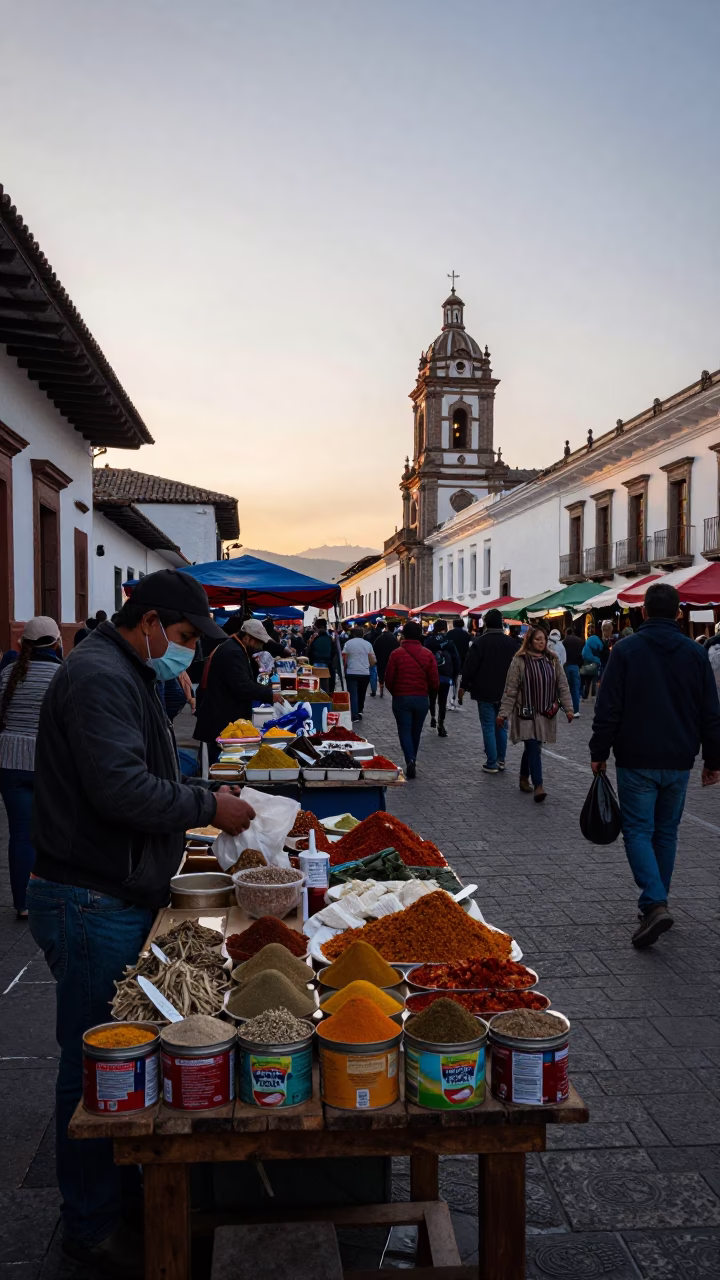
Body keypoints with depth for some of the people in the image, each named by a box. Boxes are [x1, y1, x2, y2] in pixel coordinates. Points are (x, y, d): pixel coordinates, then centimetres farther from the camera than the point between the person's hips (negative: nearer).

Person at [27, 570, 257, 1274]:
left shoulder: (125, 674, 16)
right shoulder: (99, 676, -19)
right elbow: (120, 788, -28)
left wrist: (201, 798, 11)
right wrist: (208, 806, -17)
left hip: (118, 895, 10)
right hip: (91, 904, -10)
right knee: (94, 1064, 4)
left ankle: (125, 1189, 34)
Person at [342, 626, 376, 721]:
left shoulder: (348, 643, -3)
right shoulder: (368, 644, 2)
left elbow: (344, 659, -3)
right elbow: (372, 660, 3)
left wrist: (345, 668, 14)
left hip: (352, 673, -2)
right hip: (365, 673, 2)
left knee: (353, 694, 0)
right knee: (361, 694, 16)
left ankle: (354, 714, -8)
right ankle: (359, 711, 24)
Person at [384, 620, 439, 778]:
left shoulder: (396, 654, -8)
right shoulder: (428, 654, -4)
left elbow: (388, 678, -5)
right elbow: (434, 681, -4)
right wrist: (429, 693, 17)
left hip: (401, 698, -2)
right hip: (422, 699, 2)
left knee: (405, 731, 3)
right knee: (416, 732, 16)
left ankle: (410, 760, -17)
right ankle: (412, 761, 27)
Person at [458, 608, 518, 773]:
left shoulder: (480, 642, -11)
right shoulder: (511, 642, 4)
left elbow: (469, 666, -12)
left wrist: (464, 686, -1)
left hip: (485, 692, -4)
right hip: (505, 692, 5)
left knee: (488, 727, -2)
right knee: (501, 726, 15)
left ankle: (491, 764, -1)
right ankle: (501, 760, 18)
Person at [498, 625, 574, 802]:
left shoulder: (553, 660, 5)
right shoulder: (519, 661, -8)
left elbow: (562, 685, 7)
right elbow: (511, 689, -8)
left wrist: (568, 708, 3)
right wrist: (503, 712, -10)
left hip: (546, 713, 4)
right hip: (526, 712, -4)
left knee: (532, 747, 13)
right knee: (534, 748, -9)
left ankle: (524, 778, 31)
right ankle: (538, 786, -9)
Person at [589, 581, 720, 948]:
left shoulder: (626, 650, -7)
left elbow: (608, 709, -8)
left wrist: (599, 753, 1)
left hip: (636, 760, -3)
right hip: (678, 762, 4)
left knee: (638, 830, 0)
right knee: (666, 832, 16)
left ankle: (655, 904, -16)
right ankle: (655, 903, 23)